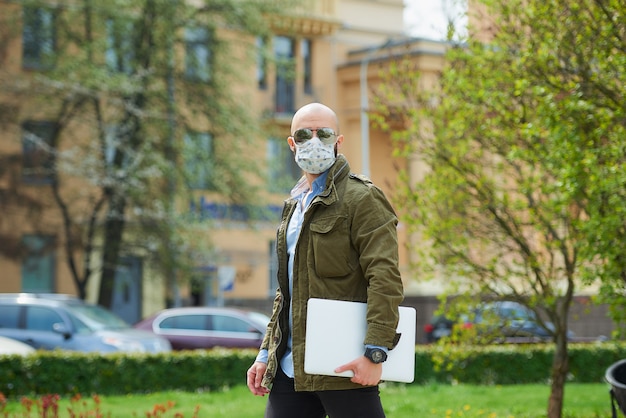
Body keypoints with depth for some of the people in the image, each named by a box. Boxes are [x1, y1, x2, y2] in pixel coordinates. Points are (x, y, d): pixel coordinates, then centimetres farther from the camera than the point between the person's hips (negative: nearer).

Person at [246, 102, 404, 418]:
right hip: (291, 368, 8)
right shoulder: (295, 206, 20)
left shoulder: (362, 199, -6)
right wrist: (266, 353, 18)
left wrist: (375, 352, -23)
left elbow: (385, 279, -15)